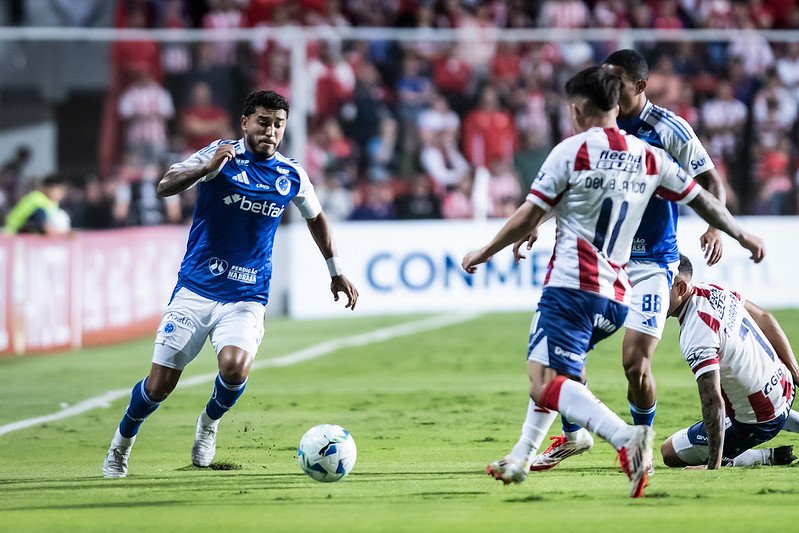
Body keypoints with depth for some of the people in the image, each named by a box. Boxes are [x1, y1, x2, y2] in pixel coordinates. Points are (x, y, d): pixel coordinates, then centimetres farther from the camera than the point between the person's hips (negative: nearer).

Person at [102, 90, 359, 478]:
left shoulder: (292, 176, 5)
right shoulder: (221, 156, -6)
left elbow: (315, 217, 24)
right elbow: (165, 187, -18)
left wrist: (336, 273, 28)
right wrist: (207, 168, -35)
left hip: (246, 299, 1)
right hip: (195, 289, -1)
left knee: (235, 367, -27)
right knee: (160, 383, -2)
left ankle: (210, 421, 7)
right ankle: (122, 441, 28)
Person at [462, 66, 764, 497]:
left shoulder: (571, 151, -5)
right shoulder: (649, 158, 10)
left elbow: (528, 218, -4)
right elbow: (702, 200, 19)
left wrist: (484, 253, 10)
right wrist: (742, 236, 35)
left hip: (572, 285, -7)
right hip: (617, 296, 7)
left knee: (545, 388, -17)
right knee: (550, 374, 27)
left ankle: (626, 438, -37)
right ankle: (520, 460, 28)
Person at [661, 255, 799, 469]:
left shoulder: (695, 337, -33)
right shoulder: (712, 291, -5)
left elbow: (713, 402, -36)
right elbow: (764, 319, 9)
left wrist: (713, 466, -34)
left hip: (757, 424, -9)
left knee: (670, 453, 0)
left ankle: (769, 457, -1)